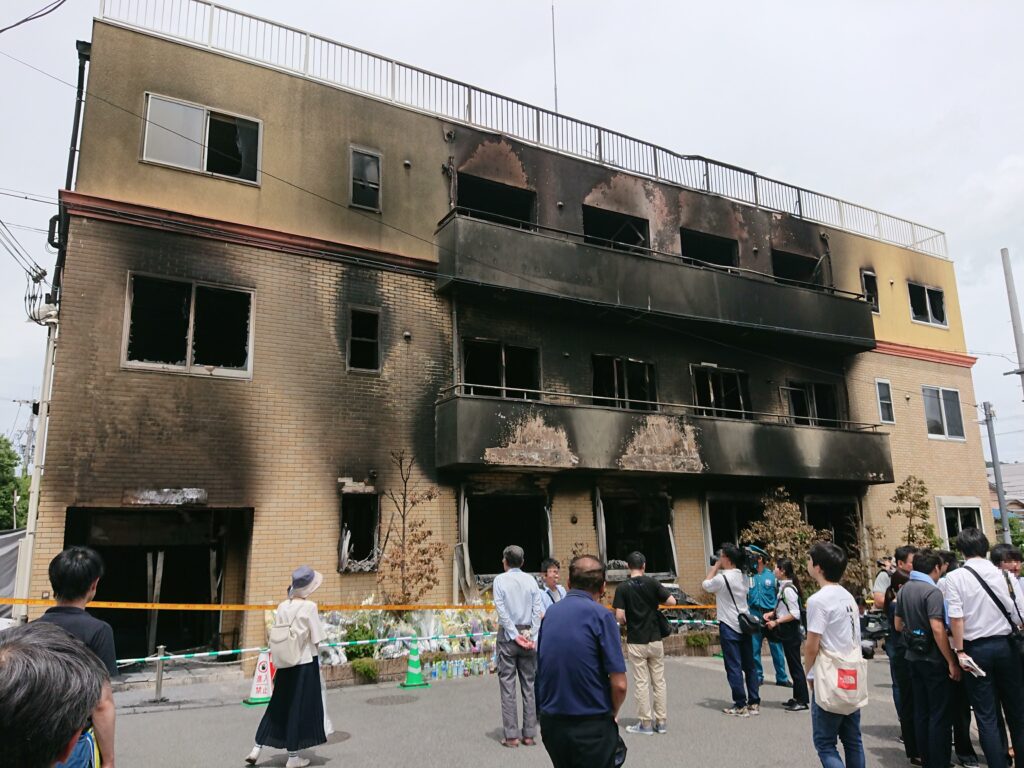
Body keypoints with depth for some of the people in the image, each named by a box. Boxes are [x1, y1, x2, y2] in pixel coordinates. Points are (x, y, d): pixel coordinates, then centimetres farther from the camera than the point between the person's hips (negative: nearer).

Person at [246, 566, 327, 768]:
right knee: (299, 708, 6)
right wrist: (319, 660, 4)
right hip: (305, 663, -5)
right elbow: (316, 639, -12)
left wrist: (277, 667, 16)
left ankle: (257, 749, 17)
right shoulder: (309, 607, -14)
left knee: (278, 705, 18)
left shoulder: (282, 607, 1)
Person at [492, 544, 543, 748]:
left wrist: (515, 635, -7)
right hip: (528, 634, 3)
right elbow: (537, 610, -2)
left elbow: (501, 609, -9)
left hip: (508, 635, -3)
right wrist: (530, 635, -3)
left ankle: (511, 735, 3)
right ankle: (529, 734, 12)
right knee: (529, 685, 9)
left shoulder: (500, 579, -4)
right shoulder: (531, 580, 3)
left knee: (508, 685, 3)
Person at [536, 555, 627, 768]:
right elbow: (619, 684, -15)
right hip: (591, 727, -5)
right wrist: (612, 714, 5)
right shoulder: (600, 615, -13)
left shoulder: (550, 612, 4)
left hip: (550, 724, 5)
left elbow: (543, 670, 11)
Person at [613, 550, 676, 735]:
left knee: (641, 683, 5)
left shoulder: (623, 588, -8)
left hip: (635, 642, -2)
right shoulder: (652, 583, -5)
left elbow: (619, 617, -13)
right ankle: (661, 721, 16)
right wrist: (655, 599, 10)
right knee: (659, 681, 11)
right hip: (655, 640, 2)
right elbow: (671, 601, -6)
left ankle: (646, 723, 10)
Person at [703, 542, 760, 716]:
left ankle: (740, 705, 3)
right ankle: (754, 703, 18)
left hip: (729, 627, -7)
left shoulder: (721, 578, -17)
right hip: (744, 625, 7)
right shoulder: (743, 577, 6)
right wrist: (718, 569, 15)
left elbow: (705, 585, 1)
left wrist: (715, 567, 7)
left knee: (734, 667, 0)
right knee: (749, 665, 12)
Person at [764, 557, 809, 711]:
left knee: (795, 665, -2)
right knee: (793, 664, 16)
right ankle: (797, 697, 25)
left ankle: (803, 701, 6)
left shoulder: (788, 589, -20)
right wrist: (772, 613, 6)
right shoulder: (784, 587, 8)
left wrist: (776, 622, -20)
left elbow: (795, 614, -22)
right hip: (787, 631, 9)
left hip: (790, 631, -9)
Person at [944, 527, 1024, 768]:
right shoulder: (1003, 574, -1)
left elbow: (956, 617, -13)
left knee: (986, 715, 6)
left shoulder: (955, 577, -9)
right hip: (1004, 645, 3)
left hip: (976, 649, -2)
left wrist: (959, 651, -6)